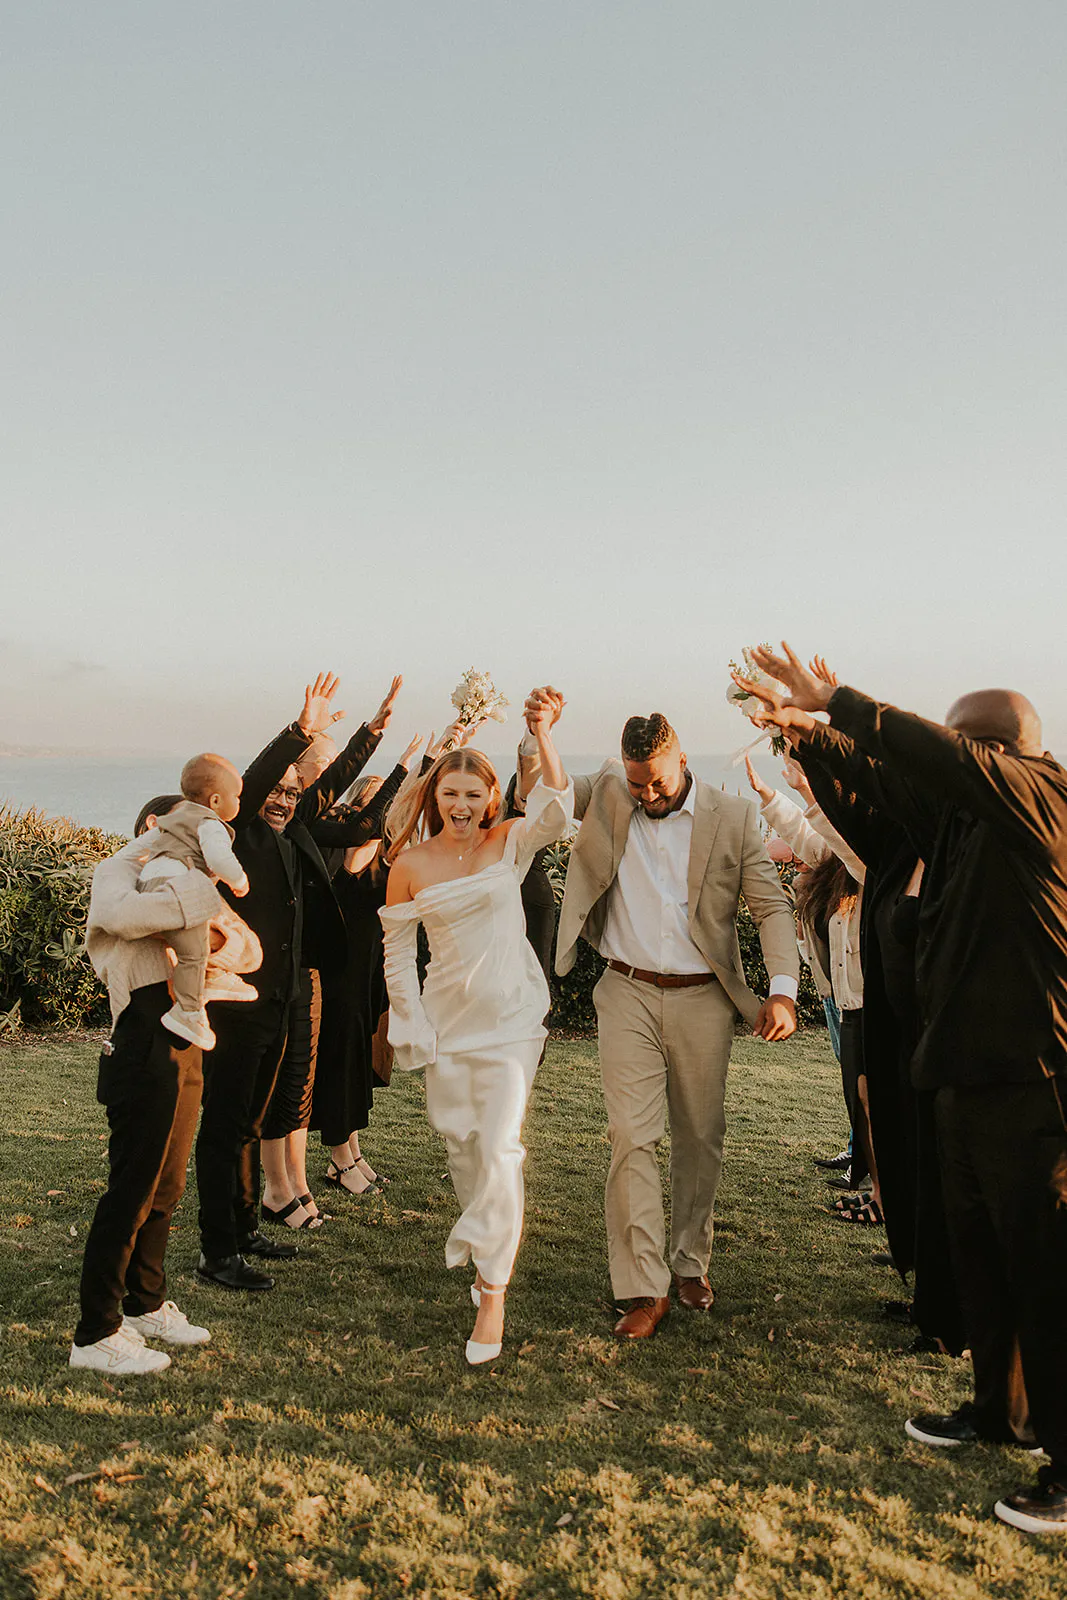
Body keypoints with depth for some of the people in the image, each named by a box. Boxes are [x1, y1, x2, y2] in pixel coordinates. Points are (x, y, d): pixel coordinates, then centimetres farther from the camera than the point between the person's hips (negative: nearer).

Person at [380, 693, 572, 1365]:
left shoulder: (510, 843, -2)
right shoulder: (410, 866, -1)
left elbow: (557, 806, -21)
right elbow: (397, 954, 3)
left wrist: (542, 733, -29)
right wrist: (413, 1028, 0)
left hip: (511, 1017, -2)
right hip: (446, 1021, 2)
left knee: (499, 1147, -10)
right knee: (461, 1144, 14)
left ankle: (492, 1292, 0)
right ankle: (488, 1249, 39)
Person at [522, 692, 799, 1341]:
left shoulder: (733, 817, -3)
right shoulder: (607, 796, 2)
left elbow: (773, 906, -4)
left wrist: (783, 989, -17)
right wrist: (539, 728, -18)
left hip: (704, 1000, 0)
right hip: (628, 996, 0)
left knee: (700, 1137, 11)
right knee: (632, 1137, -5)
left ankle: (691, 1264, 31)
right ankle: (645, 1289, 3)